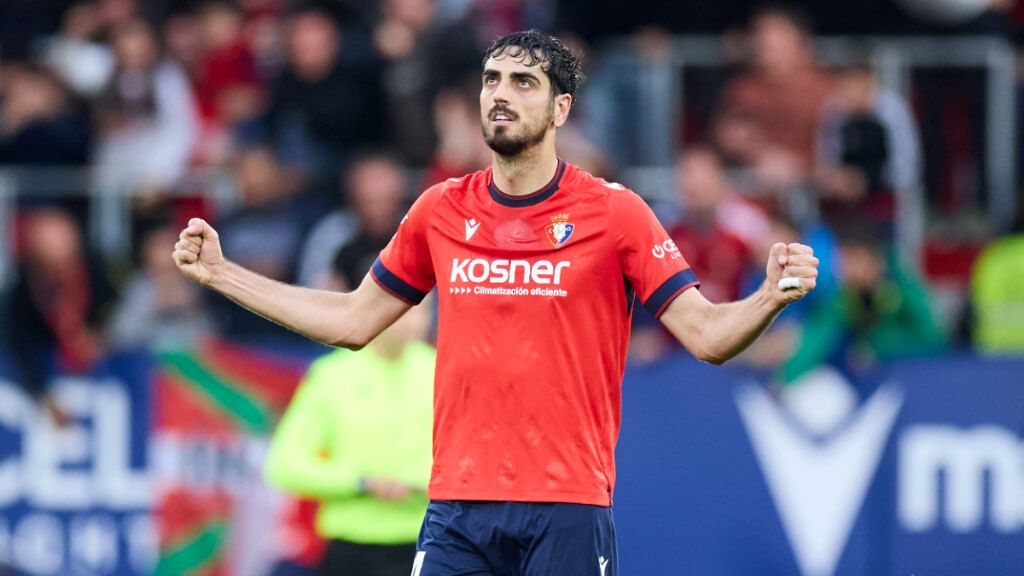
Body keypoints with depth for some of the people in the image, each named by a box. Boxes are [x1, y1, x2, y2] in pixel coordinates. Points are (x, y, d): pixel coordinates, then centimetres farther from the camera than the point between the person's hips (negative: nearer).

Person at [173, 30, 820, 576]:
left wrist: (769, 299, -24)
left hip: (568, 509, -3)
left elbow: (706, 334, -4)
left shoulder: (615, 212, -2)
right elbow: (353, 321, 21)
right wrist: (220, 272, 19)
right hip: (457, 509, 3)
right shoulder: (441, 211, 9)